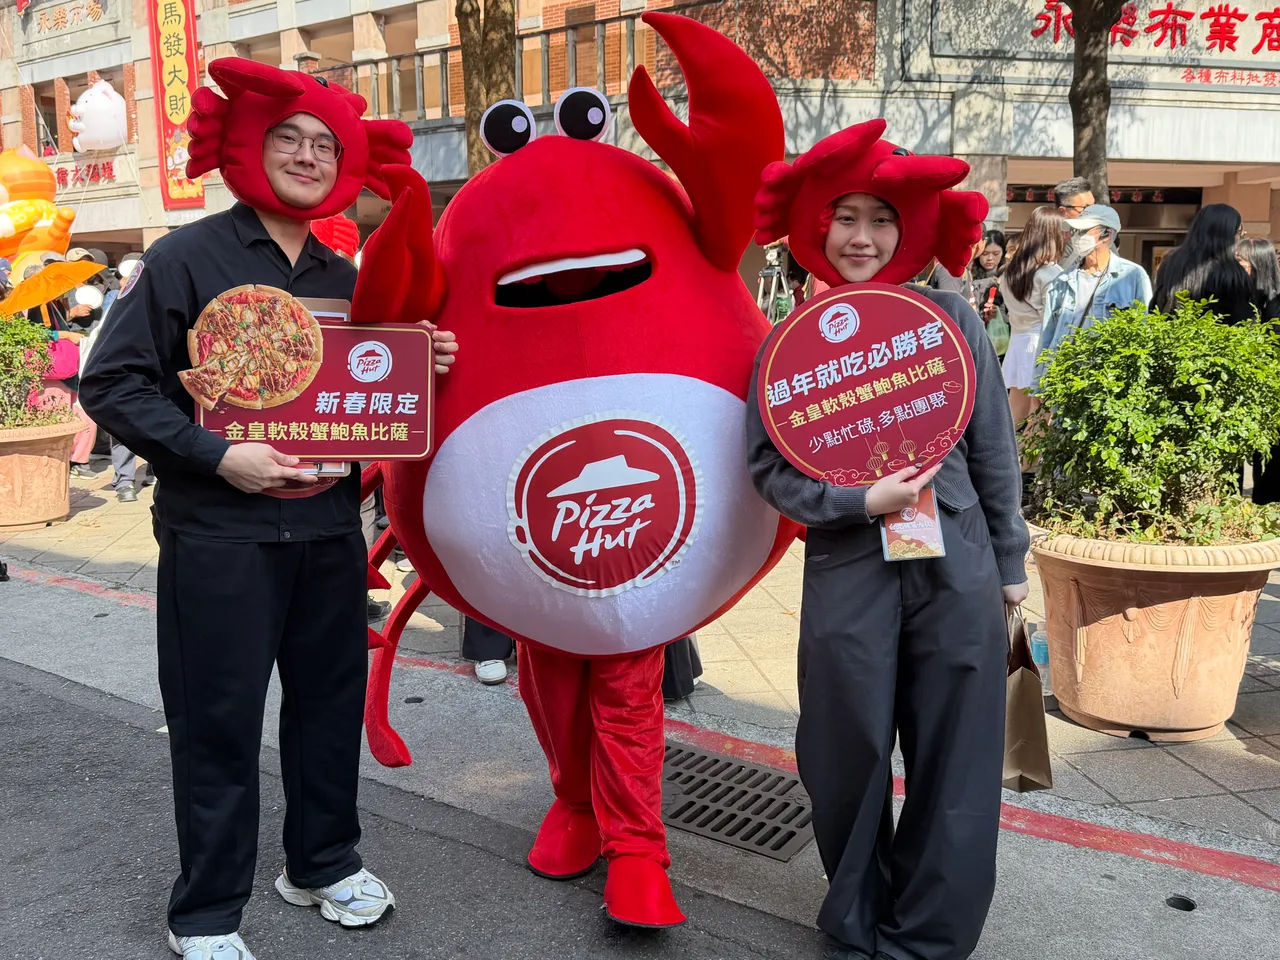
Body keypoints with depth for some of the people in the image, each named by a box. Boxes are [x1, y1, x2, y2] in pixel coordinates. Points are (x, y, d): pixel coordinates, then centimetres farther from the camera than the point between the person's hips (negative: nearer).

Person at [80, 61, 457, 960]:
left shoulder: (344, 276, 10)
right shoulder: (187, 257, -5)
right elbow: (114, 383, -9)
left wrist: (422, 367, -2)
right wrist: (215, 454, -19)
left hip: (330, 528, 5)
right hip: (220, 534, -5)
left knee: (331, 701, 14)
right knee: (219, 724, 4)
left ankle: (324, 861, 35)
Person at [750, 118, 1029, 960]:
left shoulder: (950, 317, 1)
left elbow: (994, 449, 6)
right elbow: (768, 467, 0)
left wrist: (1009, 561, 9)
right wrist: (859, 503, -15)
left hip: (956, 570, 1)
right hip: (847, 576, -1)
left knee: (951, 764, 8)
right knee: (850, 761, 8)